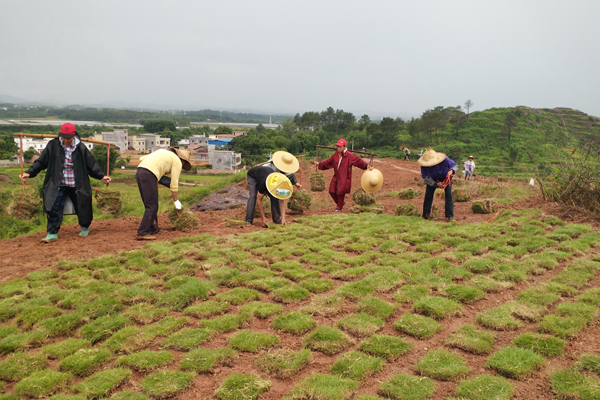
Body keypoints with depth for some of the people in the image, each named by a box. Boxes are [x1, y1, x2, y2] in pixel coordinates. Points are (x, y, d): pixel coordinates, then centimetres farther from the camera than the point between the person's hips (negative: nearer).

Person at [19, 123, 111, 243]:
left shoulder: (81, 148, -2)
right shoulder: (53, 146, -1)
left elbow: (91, 165, 3)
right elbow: (41, 162, 4)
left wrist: (101, 176, -5)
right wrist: (29, 173, -6)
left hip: (77, 185, 0)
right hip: (58, 185, 0)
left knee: (82, 207, 7)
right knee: (54, 208, -5)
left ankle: (85, 228, 31)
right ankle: (52, 233, 4)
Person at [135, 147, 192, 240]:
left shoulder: (163, 152, 31)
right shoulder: (177, 161, 10)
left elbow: (142, 158, 24)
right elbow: (174, 183, 9)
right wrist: (176, 201, 17)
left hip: (139, 171, 9)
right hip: (149, 174, -9)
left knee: (149, 205, 18)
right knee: (152, 206, -6)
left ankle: (153, 228, 27)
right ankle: (142, 233, -10)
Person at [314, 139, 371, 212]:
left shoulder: (349, 155, -11)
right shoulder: (335, 155, 5)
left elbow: (359, 161, -11)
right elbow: (328, 162, 16)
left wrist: (367, 165, -23)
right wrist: (319, 164, 13)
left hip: (344, 178, -6)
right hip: (336, 177, 6)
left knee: (340, 192, -2)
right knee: (332, 191, 7)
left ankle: (339, 208, 20)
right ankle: (339, 203, 35)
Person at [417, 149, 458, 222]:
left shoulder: (444, 160, -33)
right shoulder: (424, 166, -32)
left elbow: (455, 165, -16)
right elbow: (426, 177, -24)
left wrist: (451, 171, -39)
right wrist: (436, 184, -34)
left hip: (446, 178, -1)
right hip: (432, 180, 1)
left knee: (448, 195, -14)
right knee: (428, 195, -5)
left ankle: (450, 216, -11)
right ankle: (425, 216, 9)